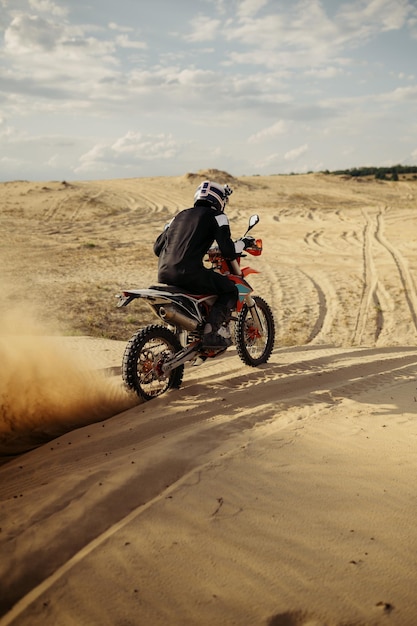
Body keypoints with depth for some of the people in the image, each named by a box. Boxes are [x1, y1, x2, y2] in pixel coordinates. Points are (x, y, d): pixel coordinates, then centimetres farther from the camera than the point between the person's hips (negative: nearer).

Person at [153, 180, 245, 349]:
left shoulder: (180, 215, 24)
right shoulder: (216, 216, 7)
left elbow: (157, 247, 22)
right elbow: (228, 251, -4)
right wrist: (242, 244, 17)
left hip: (163, 274, 7)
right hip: (190, 272, -7)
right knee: (230, 291, 10)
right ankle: (211, 332, -6)